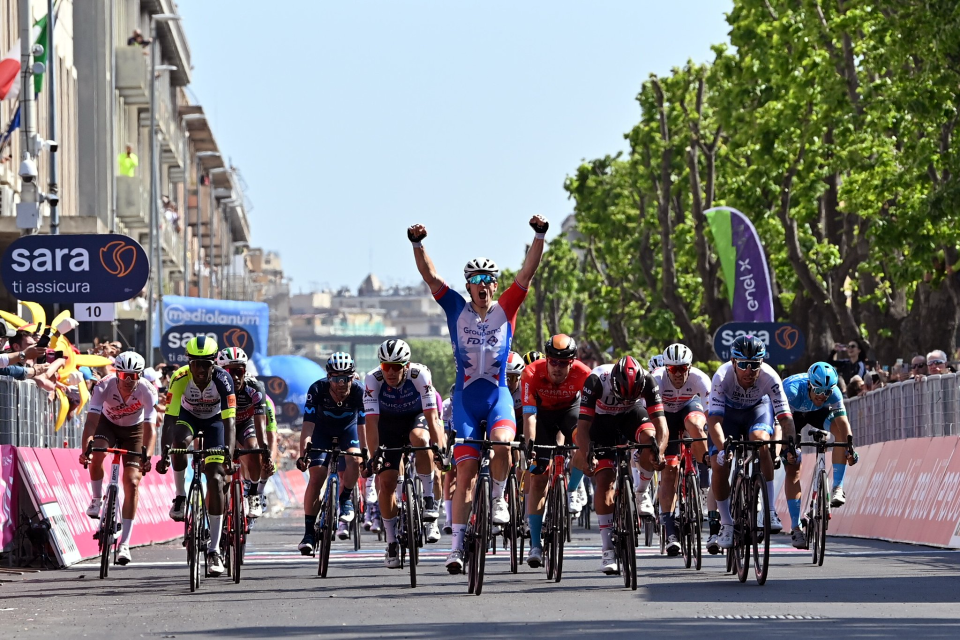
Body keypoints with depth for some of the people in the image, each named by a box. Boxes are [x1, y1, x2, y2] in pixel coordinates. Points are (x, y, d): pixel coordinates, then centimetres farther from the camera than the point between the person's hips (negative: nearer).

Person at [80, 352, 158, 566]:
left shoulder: (147, 391, -30)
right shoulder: (104, 387, -31)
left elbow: (150, 428, -35)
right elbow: (91, 420, -38)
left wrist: (147, 457, -51)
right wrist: (85, 449, -53)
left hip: (134, 430, 0)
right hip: (108, 424, 0)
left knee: (132, 483, -11)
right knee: (96, 455, -33)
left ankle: (124, 543, -7)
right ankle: (97, 499, -5)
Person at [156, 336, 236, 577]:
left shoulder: (222, 379, -32)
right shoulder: (180, 378, -30)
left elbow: (229, 419, -37)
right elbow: (169, 417, -33)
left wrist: (228, 449, -52)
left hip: (214, 420, 0)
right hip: (188, 416, 0)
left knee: (216, 480, -12)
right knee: (179, 442, -37)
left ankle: (214, 550, -9)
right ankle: (181, 496, -12)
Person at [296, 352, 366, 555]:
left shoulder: (358, 393, -30)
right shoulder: (317, 390, -32)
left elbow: (362, 427, -32)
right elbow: (308, 425, -34)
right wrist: (303, 455, -45)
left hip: (348, 429, 1)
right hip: (322, 430, -1)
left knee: (354, 460, -29)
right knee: (316, 475, -16)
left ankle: (346, 501, -1)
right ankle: (309, 533, -10)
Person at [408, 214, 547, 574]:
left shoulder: (506, 309, 2)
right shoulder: (457, 309, 3)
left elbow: (527, 273, -5)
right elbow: (429, 276, -3)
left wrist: (539, 237, -16)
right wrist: (417, 244, -17)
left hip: (498, 395, -1)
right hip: (466, 398, 1)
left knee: (501, 442, -31)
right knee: (466, 469, -4)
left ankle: (498, 498, -4)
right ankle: (457, 544, -2)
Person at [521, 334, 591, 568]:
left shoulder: (583, 374, -31)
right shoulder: (532, 373, -32)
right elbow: (529, 414, -35)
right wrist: (530, 443, -47)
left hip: (570, 410, 0)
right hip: (543, 413, 0)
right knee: (538, 477, -9)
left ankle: (572, 492, -10)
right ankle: (535, 545, -6)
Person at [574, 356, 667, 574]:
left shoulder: (647, 382, -31)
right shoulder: (596, 380, -35)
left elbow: (660, 423, -32)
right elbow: (583, 425, -35)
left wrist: (659, 453, -50)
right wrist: (586, 456, -50)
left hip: (632, 415, 1)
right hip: (603, 420, -1)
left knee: (650, 438, -34)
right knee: (604, 481, -14)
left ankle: (640, 495, -8)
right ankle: (608, 549, -8)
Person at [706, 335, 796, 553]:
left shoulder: (770, 377, -33)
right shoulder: (722, 377, -35)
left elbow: (785, 416, -33)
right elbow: (714, 420, -39)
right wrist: (722, 448, -54)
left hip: (757, 408, 0)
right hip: (728, 411, 0)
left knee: (760, 439, -32)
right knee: (720, 466, -15)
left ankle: (770, 511, -28)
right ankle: (725, 525, 5)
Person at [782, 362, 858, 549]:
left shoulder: (833, 392, -31)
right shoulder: (793, 389, -40)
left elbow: (842, 422, -35)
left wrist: (850, 448, -49)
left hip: (817, 413, 3)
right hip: (792, 414, -2)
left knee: (840, 430, -28)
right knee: (793, 468, -12)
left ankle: (838, 487, -19)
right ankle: (795, 528, -10)